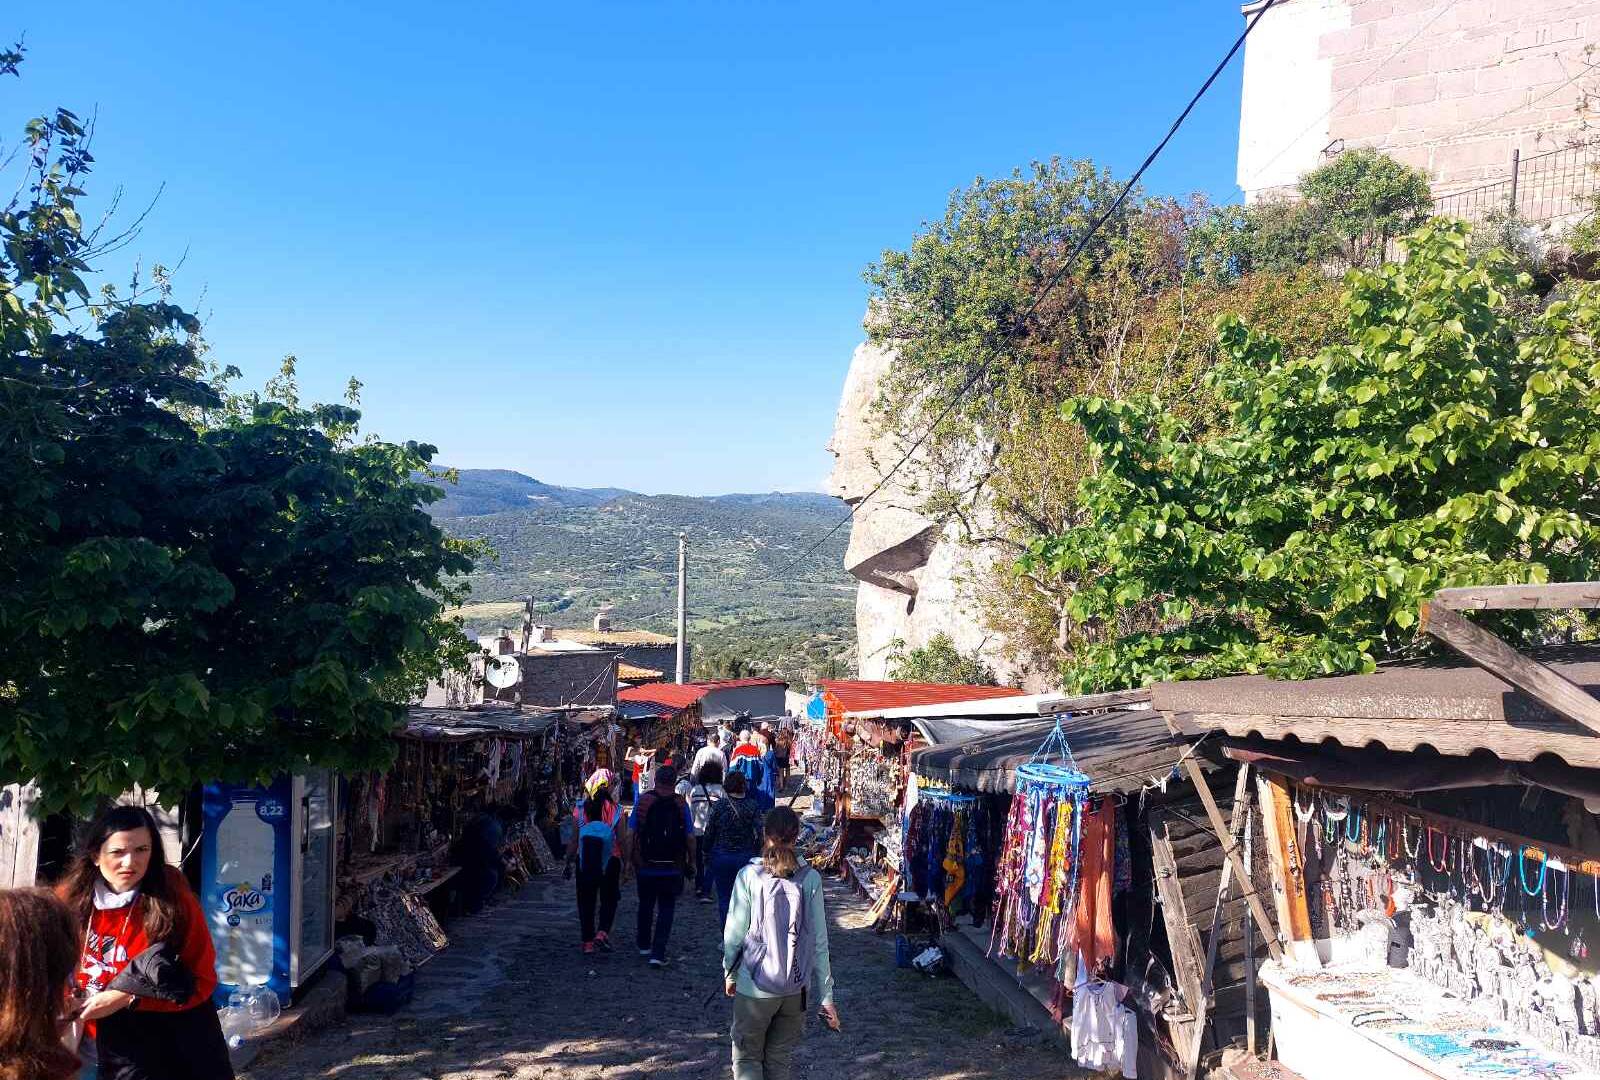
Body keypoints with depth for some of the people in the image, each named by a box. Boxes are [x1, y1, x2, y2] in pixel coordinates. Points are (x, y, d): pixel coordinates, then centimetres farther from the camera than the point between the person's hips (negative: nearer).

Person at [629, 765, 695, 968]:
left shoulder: (642, 801, -5)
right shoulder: (680, 805, -6)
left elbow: (631, 835, -5)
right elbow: (690, 838, -5)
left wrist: (630, 860, 4)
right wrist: (691, 862, 8)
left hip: (645, 865, 1)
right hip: (672, 868, -1)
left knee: (646, 905, 21)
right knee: (666, 908, 7)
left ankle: (644, 945, 36)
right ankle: (658, 953, -2)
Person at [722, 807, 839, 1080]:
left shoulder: (749, 876, -10)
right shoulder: (810, 879, -5)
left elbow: (734, 932, -5)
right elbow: (819, 942, -3)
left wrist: (729, 972, 13)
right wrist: (826, 996, 3)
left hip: (755, 986, -2)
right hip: (797, 988, 2)